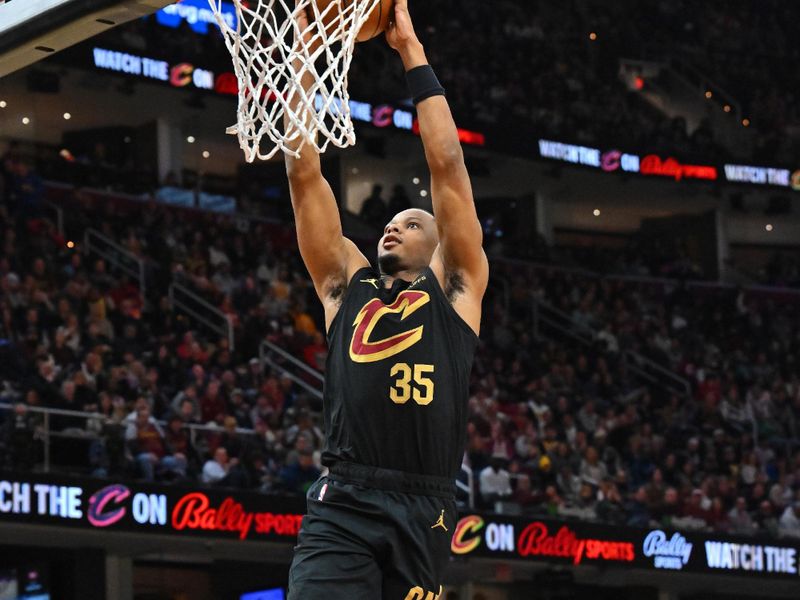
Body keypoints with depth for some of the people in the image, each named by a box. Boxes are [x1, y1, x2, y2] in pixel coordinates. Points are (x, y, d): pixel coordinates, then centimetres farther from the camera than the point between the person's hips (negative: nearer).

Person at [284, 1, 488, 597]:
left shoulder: (455, 287, 16)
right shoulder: (347, 281, 21)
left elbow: (447, 164, 11)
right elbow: (305, 173, 17)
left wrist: (413, 54, 12)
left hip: (423, 510, 0)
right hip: (343, 504, 0)